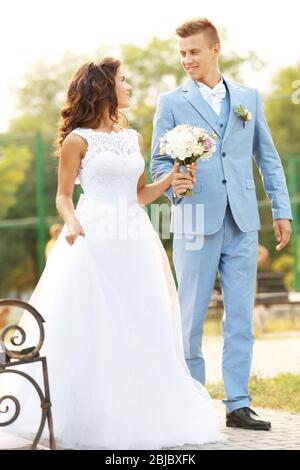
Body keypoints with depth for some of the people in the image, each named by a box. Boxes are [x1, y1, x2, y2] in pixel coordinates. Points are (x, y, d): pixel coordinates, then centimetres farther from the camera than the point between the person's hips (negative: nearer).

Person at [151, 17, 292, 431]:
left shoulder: (248, 97, 12)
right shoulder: (172, 102, 4)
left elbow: (268, 157, 14)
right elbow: (159, 161, 2)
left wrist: (282, 209, 8)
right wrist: (173, 185, -19)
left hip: (242, 223, 2)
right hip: (196, 222, -2)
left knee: (240, 317, 3)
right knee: (191, 318, 2)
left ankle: (238, 405, 9)